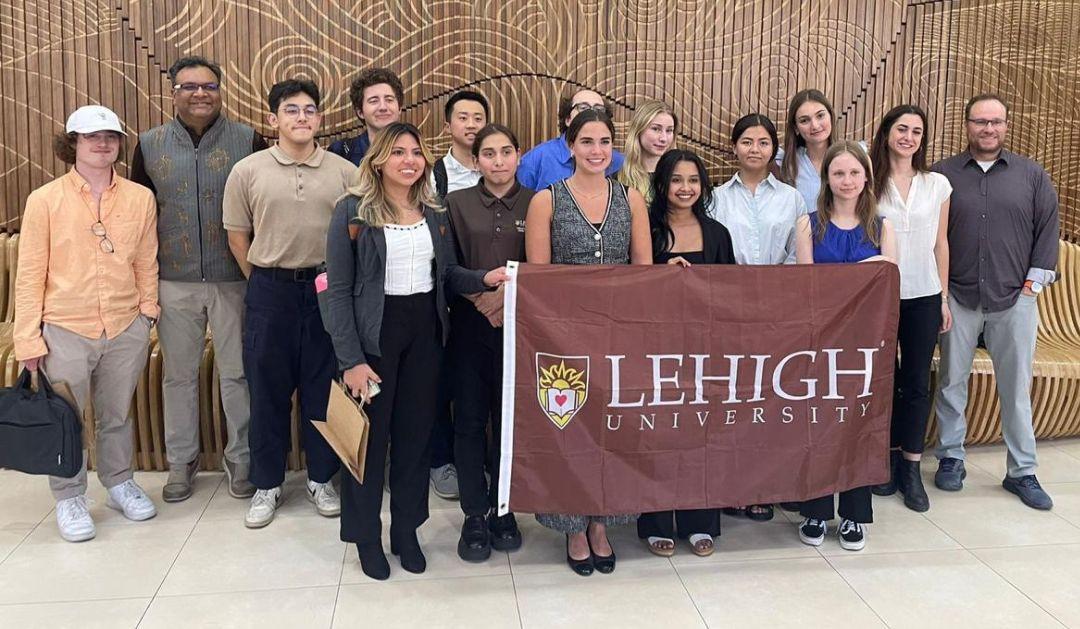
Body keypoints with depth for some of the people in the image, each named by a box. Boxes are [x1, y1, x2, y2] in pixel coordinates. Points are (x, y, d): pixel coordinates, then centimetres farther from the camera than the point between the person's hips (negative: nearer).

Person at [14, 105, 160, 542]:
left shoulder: (141, 198, 0)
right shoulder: (44, 200, -6)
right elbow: (30, 275, -5)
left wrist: (147, 309, 4)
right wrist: (28, 339, -6)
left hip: (126, 330, 2)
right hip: (65, 331, -2)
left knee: (117, 416, 18)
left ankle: (119, 484, 37)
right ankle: (69, 498, 29)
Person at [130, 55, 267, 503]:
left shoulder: (249, 141, -2)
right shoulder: (150, 144, 5)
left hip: (235, 279, -2)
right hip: (174, 282, 2)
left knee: (237, 373, 6)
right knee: (179, 375, 12)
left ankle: (241, 458, 21)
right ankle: (180, 461, 26)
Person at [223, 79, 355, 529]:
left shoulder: (345, 172, 1)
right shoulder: (247, 171, 0)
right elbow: (237, 238, 6)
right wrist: (265, 281, 7)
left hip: (326, 290, 1)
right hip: (269, 292, 0)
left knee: (322, 388, 9)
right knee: (267, 390, 8)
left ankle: (321, 479, 25)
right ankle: (267, 485, 22)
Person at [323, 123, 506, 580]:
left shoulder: (433, 213, 8)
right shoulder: (352, 211, -8)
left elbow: (447, 274, 11)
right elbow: (339, 291, -10)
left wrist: (484, 279, -10)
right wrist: (350, 360, -15)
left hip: (425, 333, 5)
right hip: (374, 334, -4)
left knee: (415, 434, 12)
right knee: (369, 435, 6)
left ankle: (406, 531, 28)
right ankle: (366, 535, 24)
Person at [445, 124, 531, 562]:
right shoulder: (457, 204, 5)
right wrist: (479, 297, -11)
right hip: (469, 324, 0)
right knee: (470, 419, 2)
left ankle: (503, 509, 21)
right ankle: (475, 515, 13)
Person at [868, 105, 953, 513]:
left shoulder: (937, 185, 5)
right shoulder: (868, 184, -1)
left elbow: (941, 244, 9)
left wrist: (944, 298, 6)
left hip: (923, 296, 2)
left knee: (917, 382, 5)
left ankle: (911, 468, 15)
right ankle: (889, 459, 22)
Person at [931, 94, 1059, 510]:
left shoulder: (1032, 176, 6)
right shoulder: (942, 175, 3)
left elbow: (1048, 228, 6)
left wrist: (1035, 281, -1)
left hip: (1015, 299, 1)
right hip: (958, 298, 0)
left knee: (1016, 386, 6)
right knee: (952, 382, 8)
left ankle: (1022, 472, 17)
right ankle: (950, 458, 22)